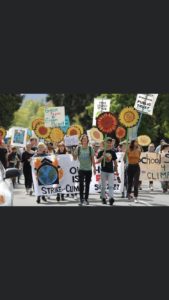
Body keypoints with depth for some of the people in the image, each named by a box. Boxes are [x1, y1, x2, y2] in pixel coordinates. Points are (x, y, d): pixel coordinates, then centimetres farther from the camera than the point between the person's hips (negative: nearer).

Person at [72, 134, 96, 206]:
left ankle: (86, 199, 17)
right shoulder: (78, 148, 0)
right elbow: (75, 158, 3)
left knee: (87, 185, 7)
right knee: (81, 184, -12)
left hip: (89, 169, 1)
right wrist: (73, 154, -18)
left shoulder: (90, 148, 0)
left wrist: (94, 168, 3)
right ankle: (81, 199, -7)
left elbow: (92, 159, 4)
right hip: (81, 169, -1)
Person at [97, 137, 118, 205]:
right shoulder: (101, 152, 0)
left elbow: (115, 162, 12)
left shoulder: (113, 152, 5)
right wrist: (102, 156, -20)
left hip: (111, 171, 1)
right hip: (104, 171, 0)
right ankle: (103, 198, 19)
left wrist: (116, 170, 11)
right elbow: (98, 161, -4)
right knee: (103, 186, 7)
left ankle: (111, 198, -19)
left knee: (111, 186, -10)